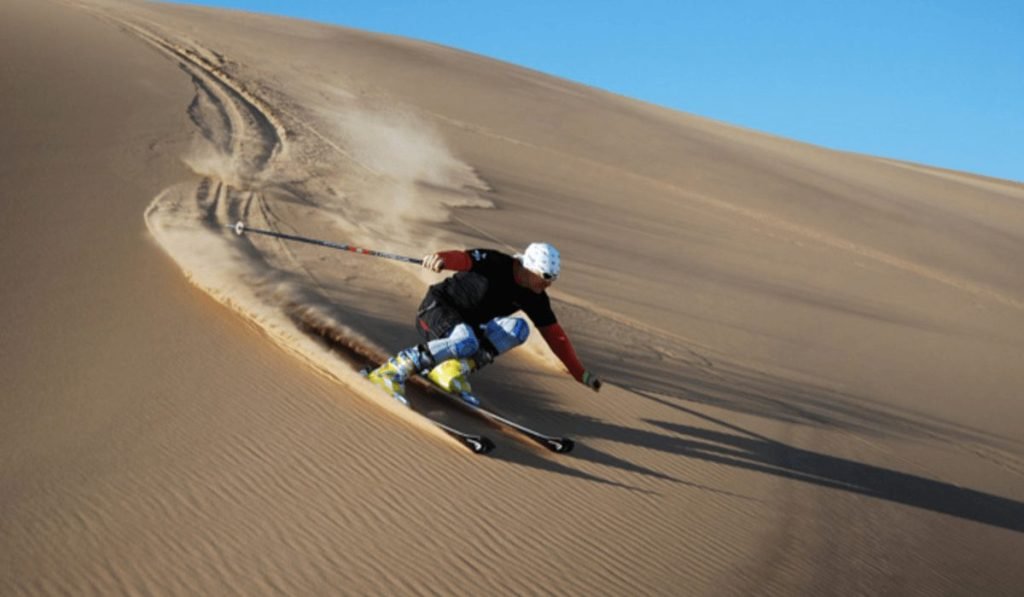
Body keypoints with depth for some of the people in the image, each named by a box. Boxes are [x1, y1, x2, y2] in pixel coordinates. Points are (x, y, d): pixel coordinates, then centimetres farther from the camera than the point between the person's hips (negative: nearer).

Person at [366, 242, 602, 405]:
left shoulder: (534, 298, -1)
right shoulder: (496, 264, -19)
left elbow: (554, 334, 5)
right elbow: (464, 259, -37)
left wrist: (580, 373, 5)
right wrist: (443, 258, -61)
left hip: (468, 325, 6)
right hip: (437, 307, -6)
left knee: (518, 328, -19)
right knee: (465, 342, -39)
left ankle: (454, 368, -21)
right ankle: (392, 370, -26)